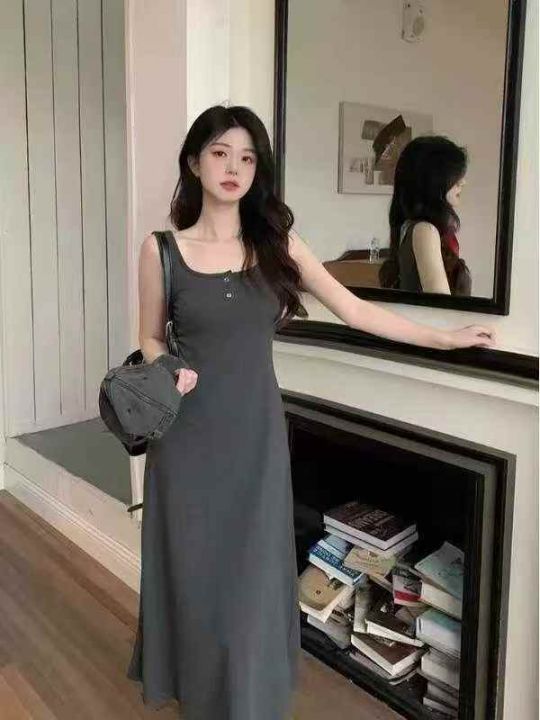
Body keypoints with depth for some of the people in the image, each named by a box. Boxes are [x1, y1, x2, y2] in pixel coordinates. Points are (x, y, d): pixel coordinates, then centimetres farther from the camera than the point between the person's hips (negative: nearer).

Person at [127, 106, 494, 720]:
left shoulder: (278, 242, 1)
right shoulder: (162, 249, -2)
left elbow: (354, 311, 4)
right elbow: (150, 340, 7)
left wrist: (447, 338, 4)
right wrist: (169, 370, -16)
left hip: (256, 431, 1)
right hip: (190, 435, -1)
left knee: (252, 575, 8)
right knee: (194, 569, 11)